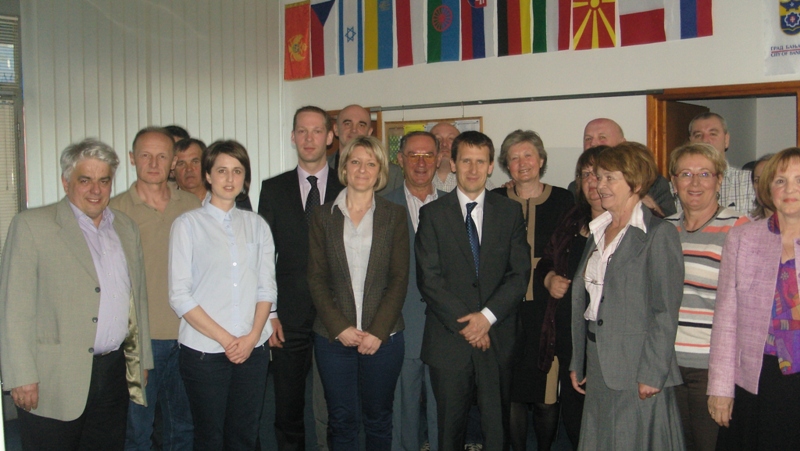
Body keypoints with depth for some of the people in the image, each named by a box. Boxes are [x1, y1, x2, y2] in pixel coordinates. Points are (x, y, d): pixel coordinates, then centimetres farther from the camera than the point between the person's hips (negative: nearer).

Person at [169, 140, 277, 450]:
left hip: (253, 350, 3)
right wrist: (225, 339, -10)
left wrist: (252, 336, -7)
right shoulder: (188, 224, 0)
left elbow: (267, 288, 7)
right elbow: (180, 296, -5)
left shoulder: (257, 225, 10)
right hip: (204, 351, -3)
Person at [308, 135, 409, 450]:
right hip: (333, 336, 1)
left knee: (378, 417, 9)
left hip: (383, 335, 0)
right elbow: (316, 278, 2)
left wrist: (378, 331, -10)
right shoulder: (323, 216, 5)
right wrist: (339, 327, -9)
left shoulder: (394, 215, 4)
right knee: (341, 420, 7)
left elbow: (399, 278, -1)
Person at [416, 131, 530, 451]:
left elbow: (520, 274, 1)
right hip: (449, 338, -1)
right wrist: (464, 322, -11)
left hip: (497, 339, 1)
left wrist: (487, 316, -11)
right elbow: (428, 278, -4)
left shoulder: (510, 212, 7)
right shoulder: (432, 214, 3)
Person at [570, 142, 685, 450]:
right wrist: (577, 361, 11)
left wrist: (652, 374, -16)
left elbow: (666, 312, -13)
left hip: (637, 368, -7)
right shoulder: (598, 231, 13)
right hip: (598, 367, 7)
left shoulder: (659, 234, -9)